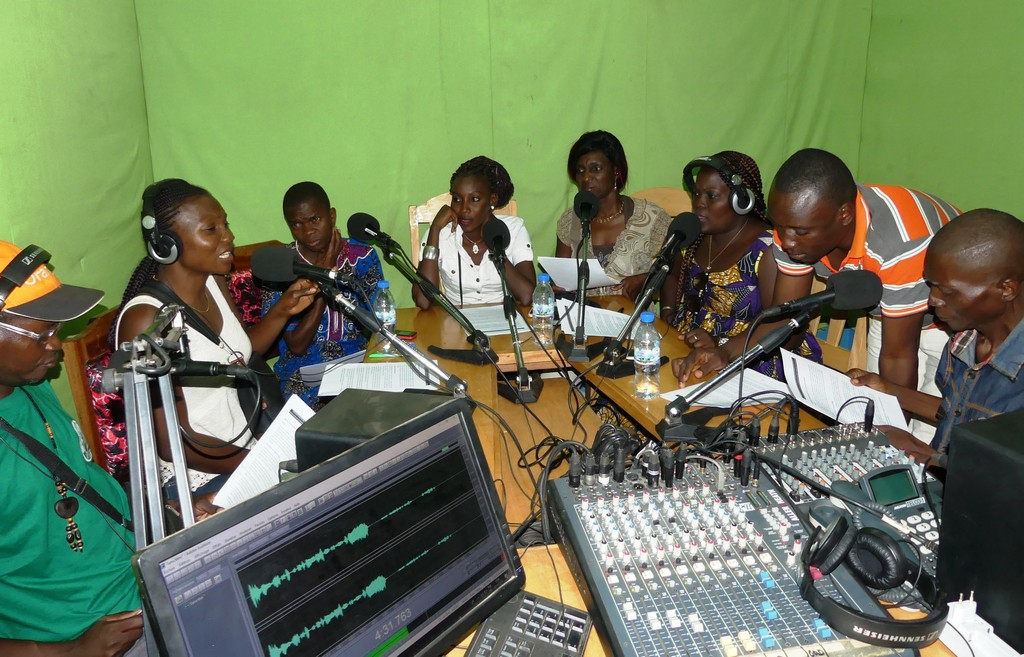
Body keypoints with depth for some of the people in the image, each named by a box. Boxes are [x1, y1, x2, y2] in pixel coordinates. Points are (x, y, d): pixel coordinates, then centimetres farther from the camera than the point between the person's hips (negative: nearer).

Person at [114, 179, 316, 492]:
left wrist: (282, 311, 2)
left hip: (247, 444, 8)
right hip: (198, 478, -8)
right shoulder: (146, 318, -21)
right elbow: (170, 443, -20)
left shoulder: (214, 282, 2)